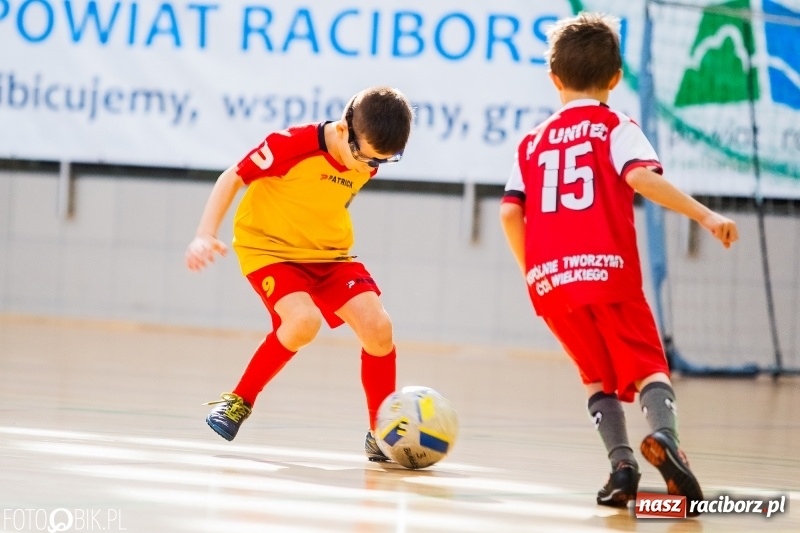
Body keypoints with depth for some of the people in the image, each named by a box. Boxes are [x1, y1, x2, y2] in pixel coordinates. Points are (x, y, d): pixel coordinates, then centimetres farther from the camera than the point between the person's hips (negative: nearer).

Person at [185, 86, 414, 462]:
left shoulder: (367, 163, -7)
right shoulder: (292, 146, -26)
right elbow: (232, 178, -18)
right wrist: (205, 235, -25)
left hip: (329, 253, 5)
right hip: (269, 247, -5)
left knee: (378, 326, -15)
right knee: (304, 320, -31)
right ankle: (238, 401, -7)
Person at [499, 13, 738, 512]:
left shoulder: (533, 142, 20)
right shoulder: (615, 126, 8)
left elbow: (510, 213, 10)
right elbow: (643, 176, -11)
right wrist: (705, 214, -14)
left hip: (549, 279, 4)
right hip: (607, 267, -3)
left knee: (599, 375, 16)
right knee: (647, 365, 2)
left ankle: (621, 462, -6)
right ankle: (665, 435, -29)